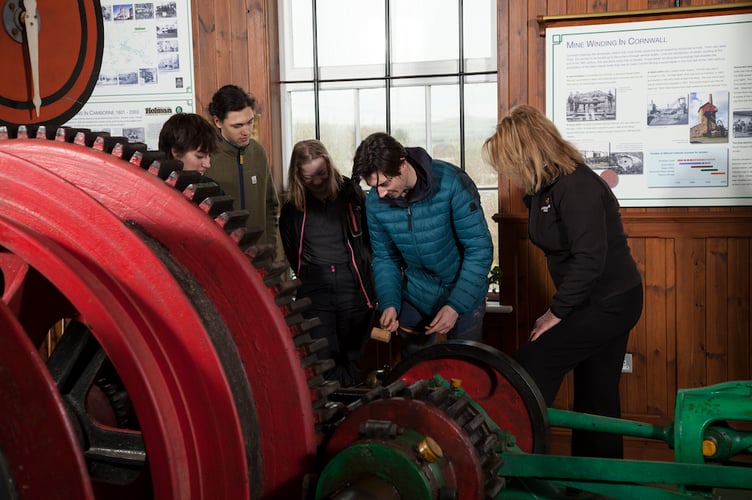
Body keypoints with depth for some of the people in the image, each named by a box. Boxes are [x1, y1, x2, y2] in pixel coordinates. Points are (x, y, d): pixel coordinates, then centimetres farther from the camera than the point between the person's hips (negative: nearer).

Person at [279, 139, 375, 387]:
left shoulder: (352, 196, 3)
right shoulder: (292, 209, 7)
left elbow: (371, 238, 8)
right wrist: (309, 278, 11)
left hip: (354, 288, -1)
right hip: (315, 293, 1)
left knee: (353, 359, 6)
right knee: (324, 361, -3)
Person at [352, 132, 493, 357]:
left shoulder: (451, 183, -26)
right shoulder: (375, 202, -14)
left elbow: (479, 248, -21)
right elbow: (384, 258, -1)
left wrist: (455, 305, -25)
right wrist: (389, 303, -17)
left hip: (463, 292, -3)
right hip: (414, 297, 3)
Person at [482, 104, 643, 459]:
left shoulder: (576, 187, -23)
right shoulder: (545, 186, 6)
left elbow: (589, 260, -27)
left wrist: (557, 313, -21)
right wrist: (560, 307, 0)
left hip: (608, 304, -9)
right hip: (602, 301, 9)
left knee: (532, 367, -10)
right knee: (596, 396, 15)